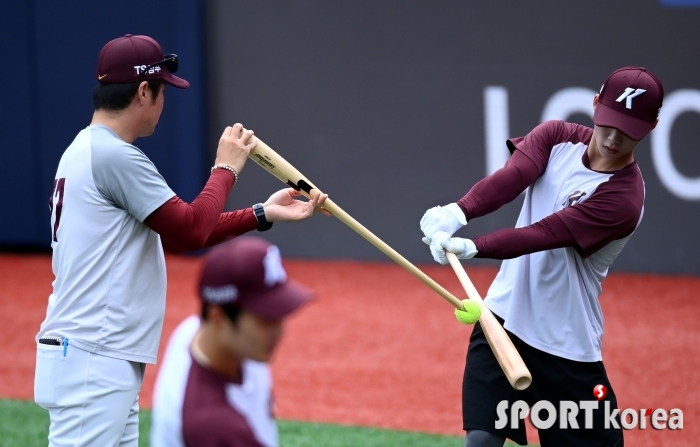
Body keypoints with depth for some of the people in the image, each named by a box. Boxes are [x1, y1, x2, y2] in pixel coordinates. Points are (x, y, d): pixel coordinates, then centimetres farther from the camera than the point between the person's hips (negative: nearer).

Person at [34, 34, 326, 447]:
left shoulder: (88, 151, 18)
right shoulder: (114, 155, -13)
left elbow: (175, 234, 19)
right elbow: (191, 229, -13)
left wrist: (263, 215, 16)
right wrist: (227, 168, 2)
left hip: (106, 364, 10)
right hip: (90, 364, -10)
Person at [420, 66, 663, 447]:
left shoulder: (623, 198, -19)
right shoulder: (557, 137, -2)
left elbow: (543, 234, -28)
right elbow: (510, 178, -20)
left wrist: (470, 248, -41)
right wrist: (457, 212, -38)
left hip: (566, 344, -4)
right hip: (505, 317, 4)